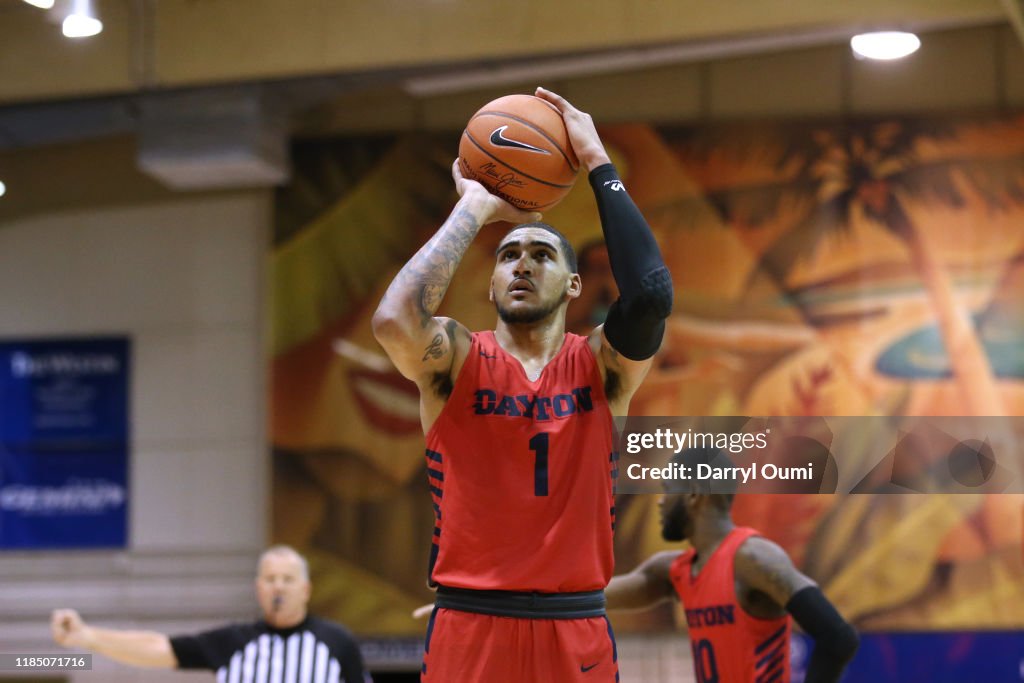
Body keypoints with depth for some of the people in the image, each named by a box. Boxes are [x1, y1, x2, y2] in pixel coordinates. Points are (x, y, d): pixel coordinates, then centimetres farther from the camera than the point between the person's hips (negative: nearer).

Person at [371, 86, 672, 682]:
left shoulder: (601, 366, 5)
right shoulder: (457, 360, 3)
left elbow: (651, 297, -16)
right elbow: (396, 320, -19)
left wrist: (599, 163, -9)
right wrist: (476, 208, -9)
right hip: (469, 630, -1)